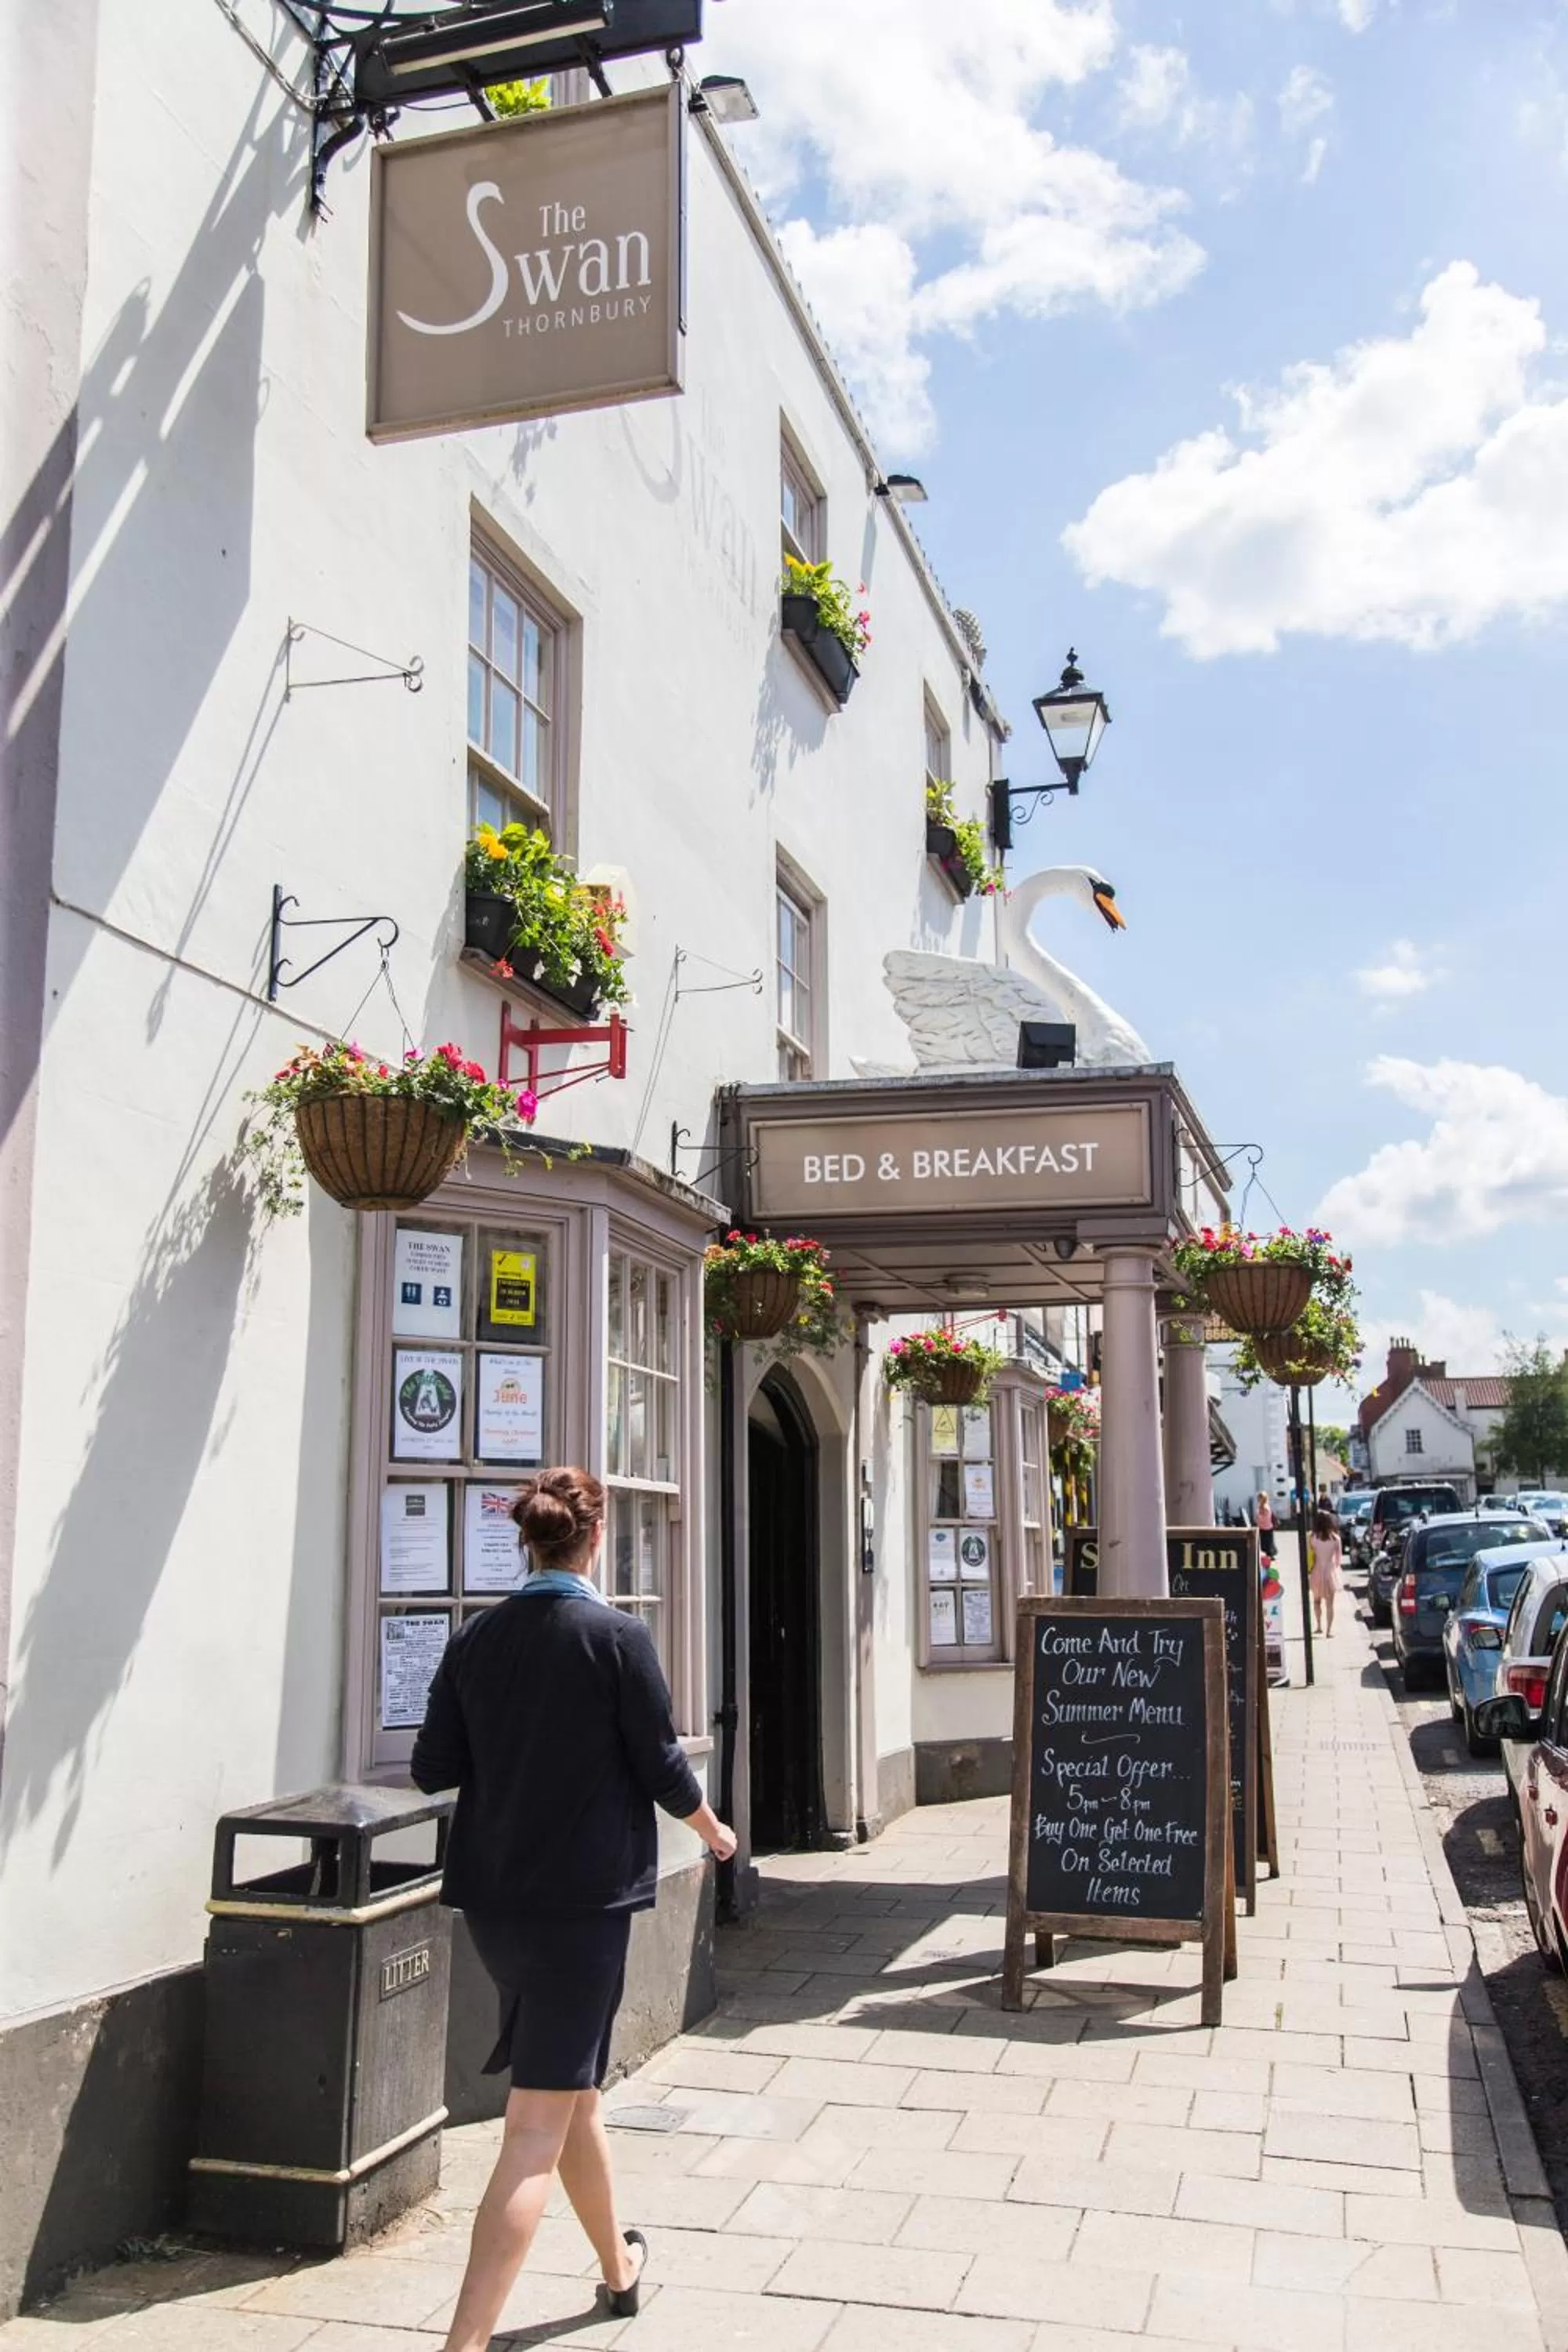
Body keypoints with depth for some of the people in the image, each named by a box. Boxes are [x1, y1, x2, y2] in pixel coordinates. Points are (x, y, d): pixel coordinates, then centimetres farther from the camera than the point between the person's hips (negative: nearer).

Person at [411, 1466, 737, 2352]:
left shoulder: (477, 1637, 0)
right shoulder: (618, 1635, -13)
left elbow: (433, 1767, 3)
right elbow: (662, 1766, -9)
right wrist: (713, 1828, 11)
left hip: (493, 1895, 6)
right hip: (584, 1895, -6)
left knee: (572, 2084, 24)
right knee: (538, 2127, -2)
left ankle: (619, 2267, 44)